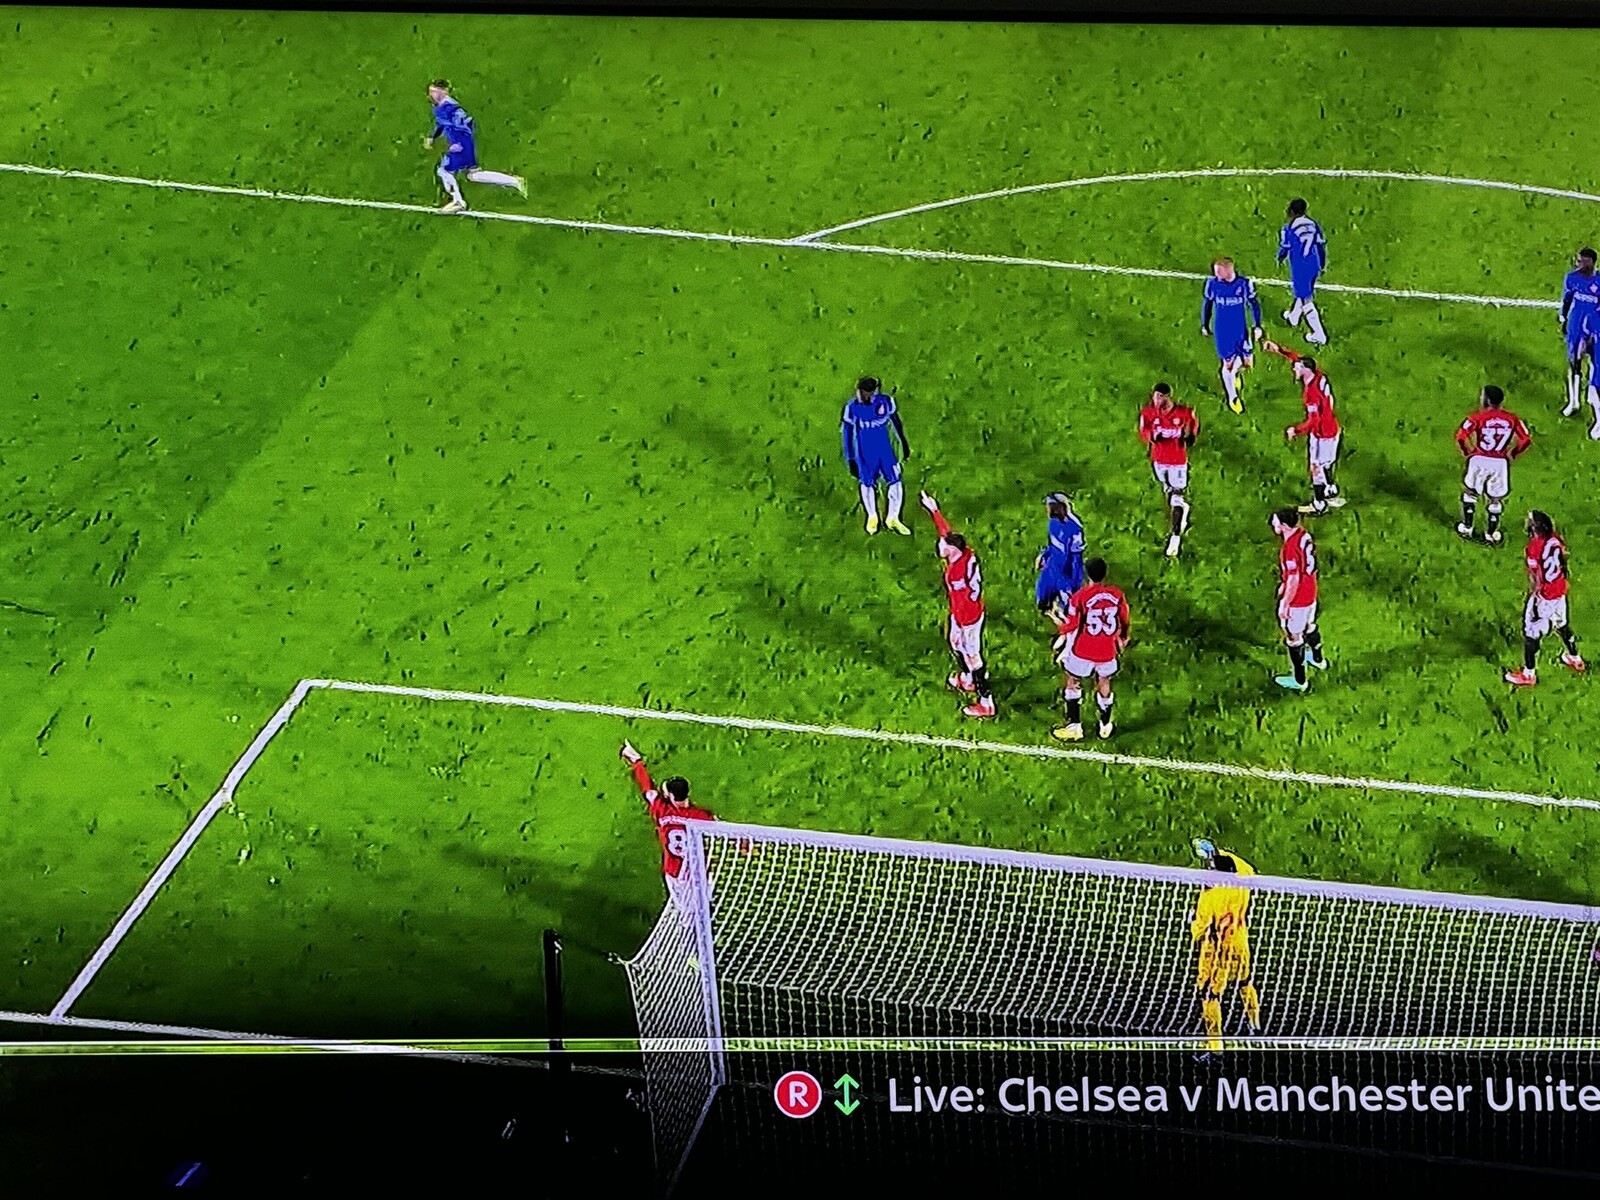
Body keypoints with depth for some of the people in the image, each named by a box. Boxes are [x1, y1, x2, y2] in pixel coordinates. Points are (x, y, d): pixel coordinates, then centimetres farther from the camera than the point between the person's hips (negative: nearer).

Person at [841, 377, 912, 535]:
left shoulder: (886, 402, -13)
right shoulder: (852, 407, -19)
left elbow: (896, 422, 6)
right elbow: (846, 433, -9)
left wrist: (904, 443, 15)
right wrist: (850, 459, -7)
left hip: (885, 449, 2)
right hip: (865, 453, -2)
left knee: (896, 482, 0)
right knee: (867, 484, 12)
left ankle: (893, 519, 19)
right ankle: (872, 517, 36)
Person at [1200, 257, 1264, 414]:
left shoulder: (1244, 284, -15)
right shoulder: (1212, 283, -14)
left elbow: (1254, 304, -1)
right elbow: (1207, 304, 2)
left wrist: (1257, 326, 0)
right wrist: (1204, 325, 10)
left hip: (1240, 330, 1)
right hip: (1221, 331, -1)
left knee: (1247, 362, 4)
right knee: (1228, 363, 4)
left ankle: (1234, 372, 42)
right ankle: (1232, 398, 24)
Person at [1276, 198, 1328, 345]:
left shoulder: (1289, 229, -15)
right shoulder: (1313, 225, 1)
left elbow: (1285, 248, -3)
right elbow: (1322, 245, 8)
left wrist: (1279, 259, 21)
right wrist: (1323, 265, 22)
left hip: (1300, 267, -6)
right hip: (1314, 265, 6)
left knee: (1306, 300, -1)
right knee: (1303, 291, 29)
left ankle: (1319, 336, -4)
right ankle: (1293, 318, 54)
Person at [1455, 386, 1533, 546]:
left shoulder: (1478, 417, -11)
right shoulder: (1512, 419, -2)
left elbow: (1461, 436, -16)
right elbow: (1526, 440, 0)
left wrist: (1466, 452, 1)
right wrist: (1512, 454, 13)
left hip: (1479, 460, -2)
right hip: (1500, 463, 2)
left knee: (1470, 492, 22)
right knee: (1496, 499, 18)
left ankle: (1467, 528, 29)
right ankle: (1491, 534, 26)